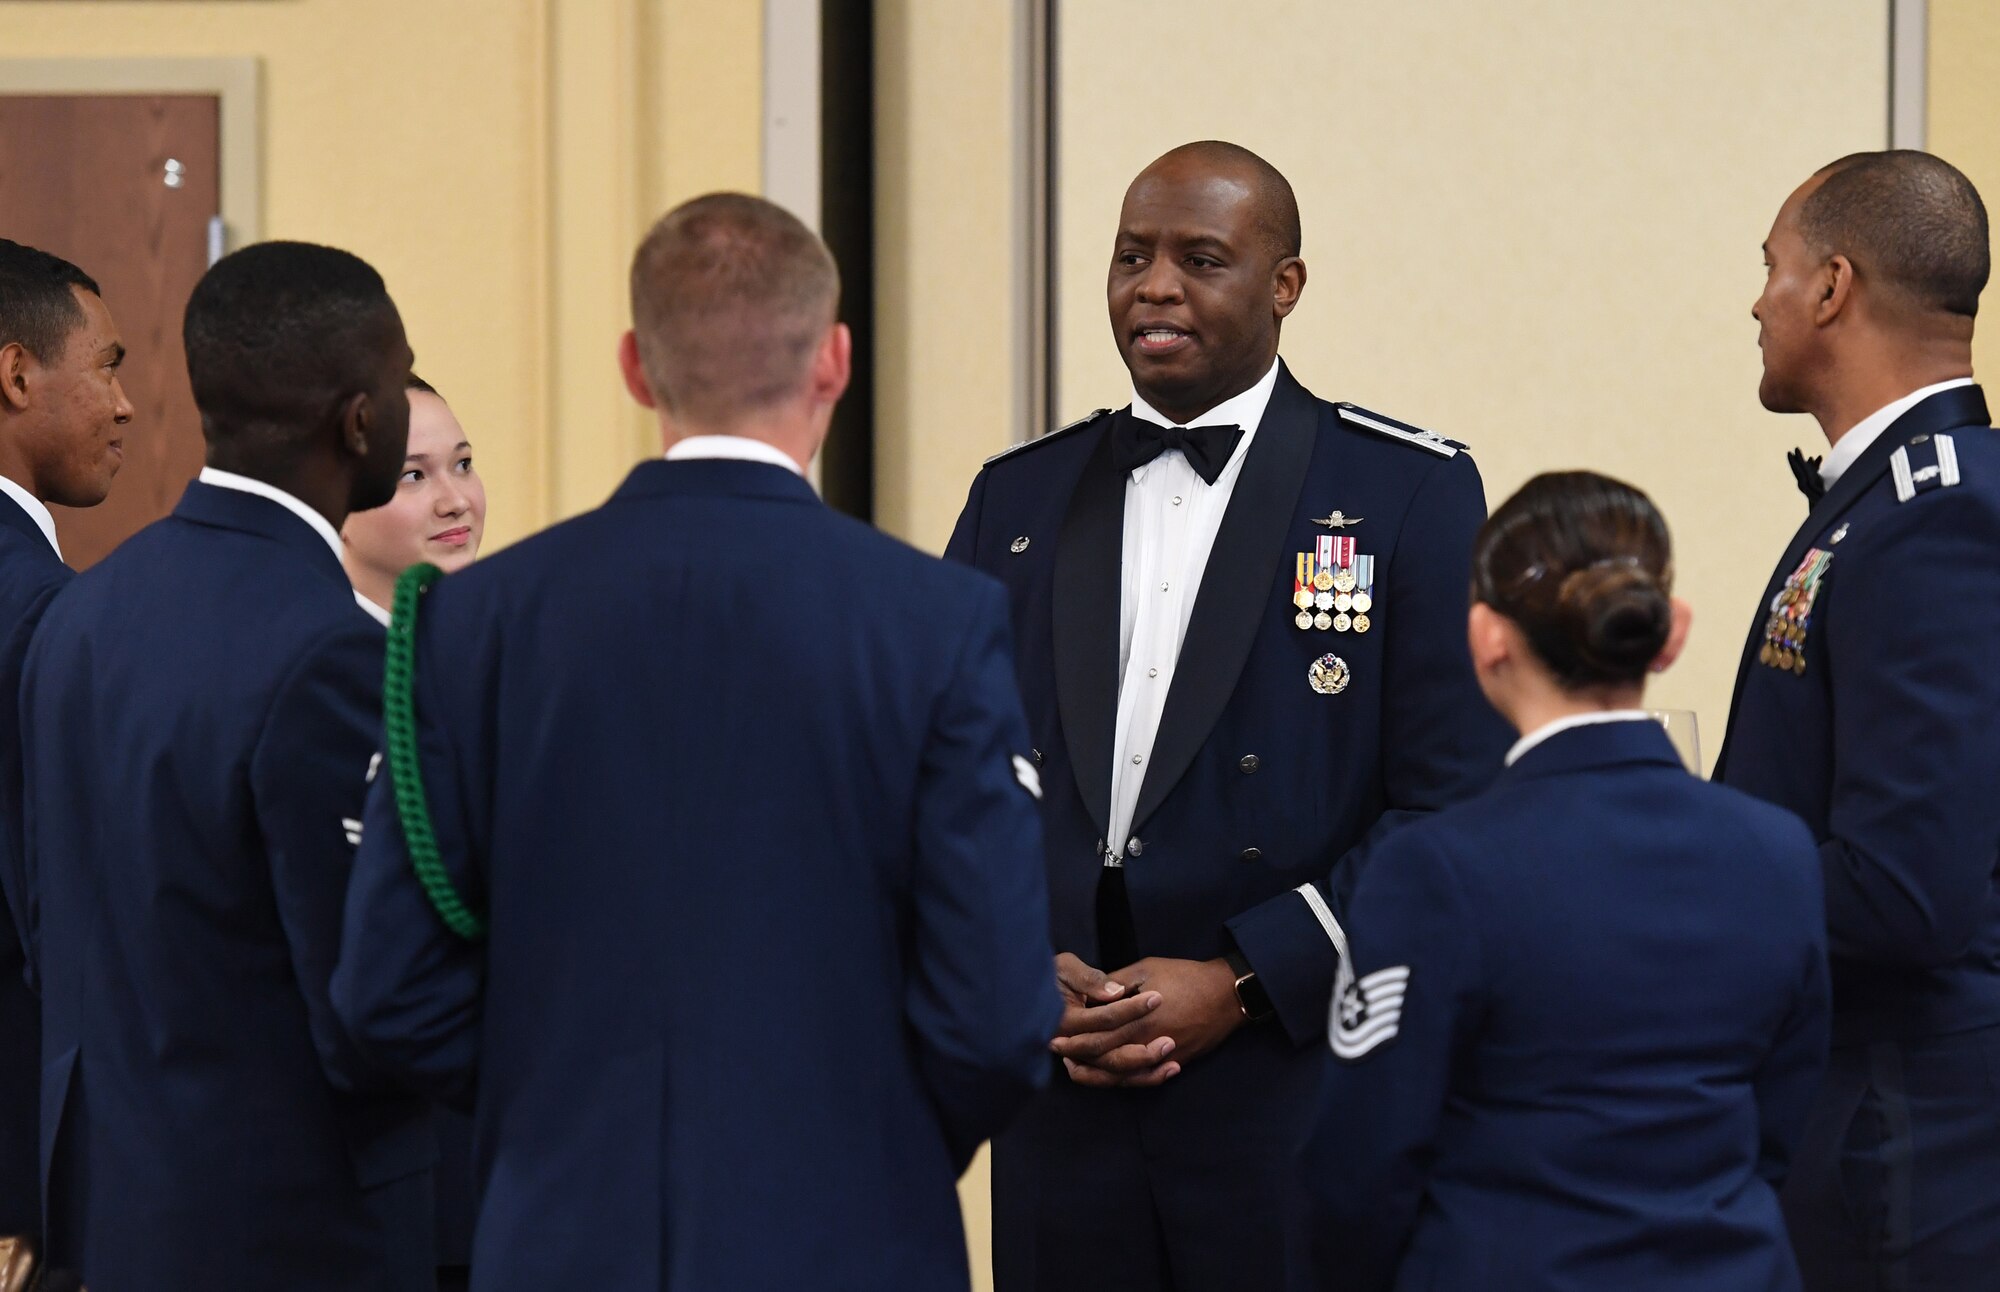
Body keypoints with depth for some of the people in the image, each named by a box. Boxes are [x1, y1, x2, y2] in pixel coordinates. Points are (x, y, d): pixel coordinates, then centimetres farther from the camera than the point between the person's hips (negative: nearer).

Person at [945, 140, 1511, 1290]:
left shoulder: (1413, 492, 0)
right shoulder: (1018, 501, 13)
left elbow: (1453, 807, -6)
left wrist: (1241, 983, -13)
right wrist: (1027, 975, -5)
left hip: (1304, 1099, -3)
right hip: (1064, 1101, 3)